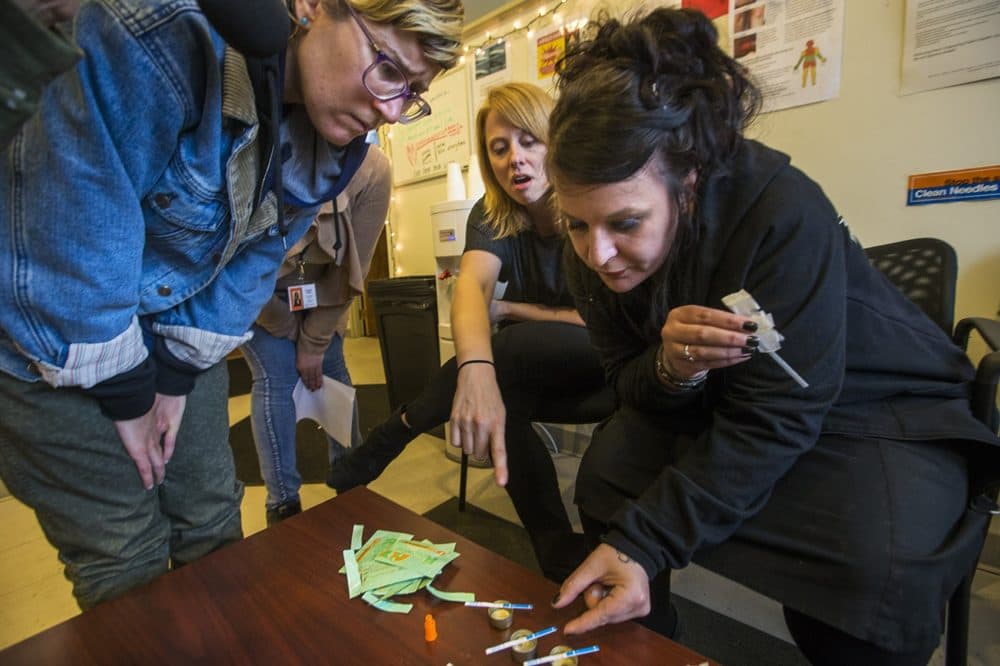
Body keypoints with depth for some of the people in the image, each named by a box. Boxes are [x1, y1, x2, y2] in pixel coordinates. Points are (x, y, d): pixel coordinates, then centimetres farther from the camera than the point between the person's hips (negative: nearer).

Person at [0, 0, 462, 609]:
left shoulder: (335, 137, -8)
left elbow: (252, 261, -3)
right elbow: (68, 237, -26)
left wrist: (179, 371, -5)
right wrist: (124, 394, -15)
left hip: (173, 323, 5)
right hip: (50, 342, -4)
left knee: (213, 524, 12)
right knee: (126, 558, 2)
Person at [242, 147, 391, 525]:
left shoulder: (371, 171, -27)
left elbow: (352, 270, -19)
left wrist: (315, 342, -14)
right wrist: (294, 334, -13)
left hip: (319, 288, 2)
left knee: (332, 370, 0)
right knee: (275, 377, -12)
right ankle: (282, 503, 2)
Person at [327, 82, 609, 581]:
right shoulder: (492, 216, -8)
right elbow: (471, 284, -29)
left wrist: (510, 310, -15)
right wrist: (475, 368, -51)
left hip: (610, 358, -3)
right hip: (533, 365, 3)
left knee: (508, 349, -32)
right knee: (500, 406, -31)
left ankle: (380, 448, -13)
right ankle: (560, 564, -13)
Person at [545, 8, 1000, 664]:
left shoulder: (785, 216, -32)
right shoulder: (593, 252, -15)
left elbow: (774, 419, -30)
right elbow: (632, 384, -9)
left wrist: (644, 544, -35)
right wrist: (669, 368, -34)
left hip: (872, 410, -3)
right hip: (711, 401, 5)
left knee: (879, 570, -30)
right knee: (606, 476, -13)